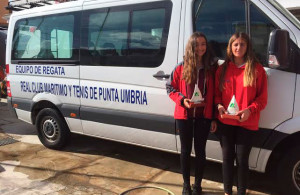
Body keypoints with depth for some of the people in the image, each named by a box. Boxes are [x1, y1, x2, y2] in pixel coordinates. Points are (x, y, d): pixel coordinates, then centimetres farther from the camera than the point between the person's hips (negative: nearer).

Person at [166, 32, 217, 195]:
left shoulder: (211, 68, 0)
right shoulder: (181, 68, -3)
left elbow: (215, 95, 3)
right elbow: (170, 87, 3)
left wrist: (214, 118, 1)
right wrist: (182, 99, -15)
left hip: (203, 116, 1)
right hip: (184, 115, 0)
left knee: (200, 151, 9)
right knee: (186, 150, 11)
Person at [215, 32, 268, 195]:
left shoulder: (257, 69, -3)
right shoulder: (222, 69, 5)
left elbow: (262, 97, -2)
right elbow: (217, 92, 11)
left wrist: (250, 110, -18)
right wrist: (219, 105, -9)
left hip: (247, 123, -2)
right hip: (225, 121, 3)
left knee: (242, 159, 6)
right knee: (227, 157, 13)